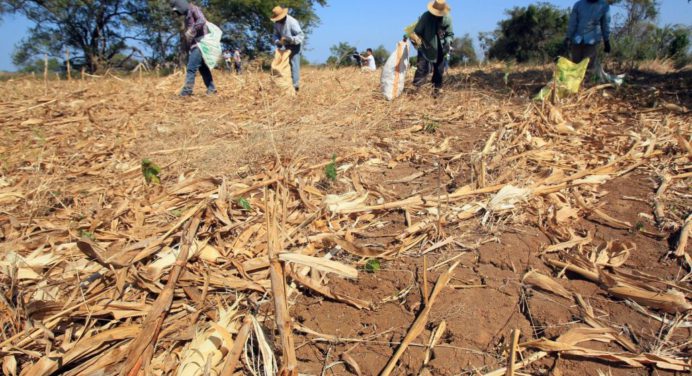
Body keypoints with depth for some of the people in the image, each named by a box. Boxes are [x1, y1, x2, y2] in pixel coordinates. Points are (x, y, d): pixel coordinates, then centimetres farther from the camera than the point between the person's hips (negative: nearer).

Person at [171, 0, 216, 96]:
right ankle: (211, 88, 14)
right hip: (195, 45, 10)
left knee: (191, 68, -14)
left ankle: (187, 90, -17)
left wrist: (191, 32, -23)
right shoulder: (187, 15, 24)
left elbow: (202, 21, -21)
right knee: (203, 68, 10)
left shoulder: (194, 9, -3)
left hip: (199, 44, -10)